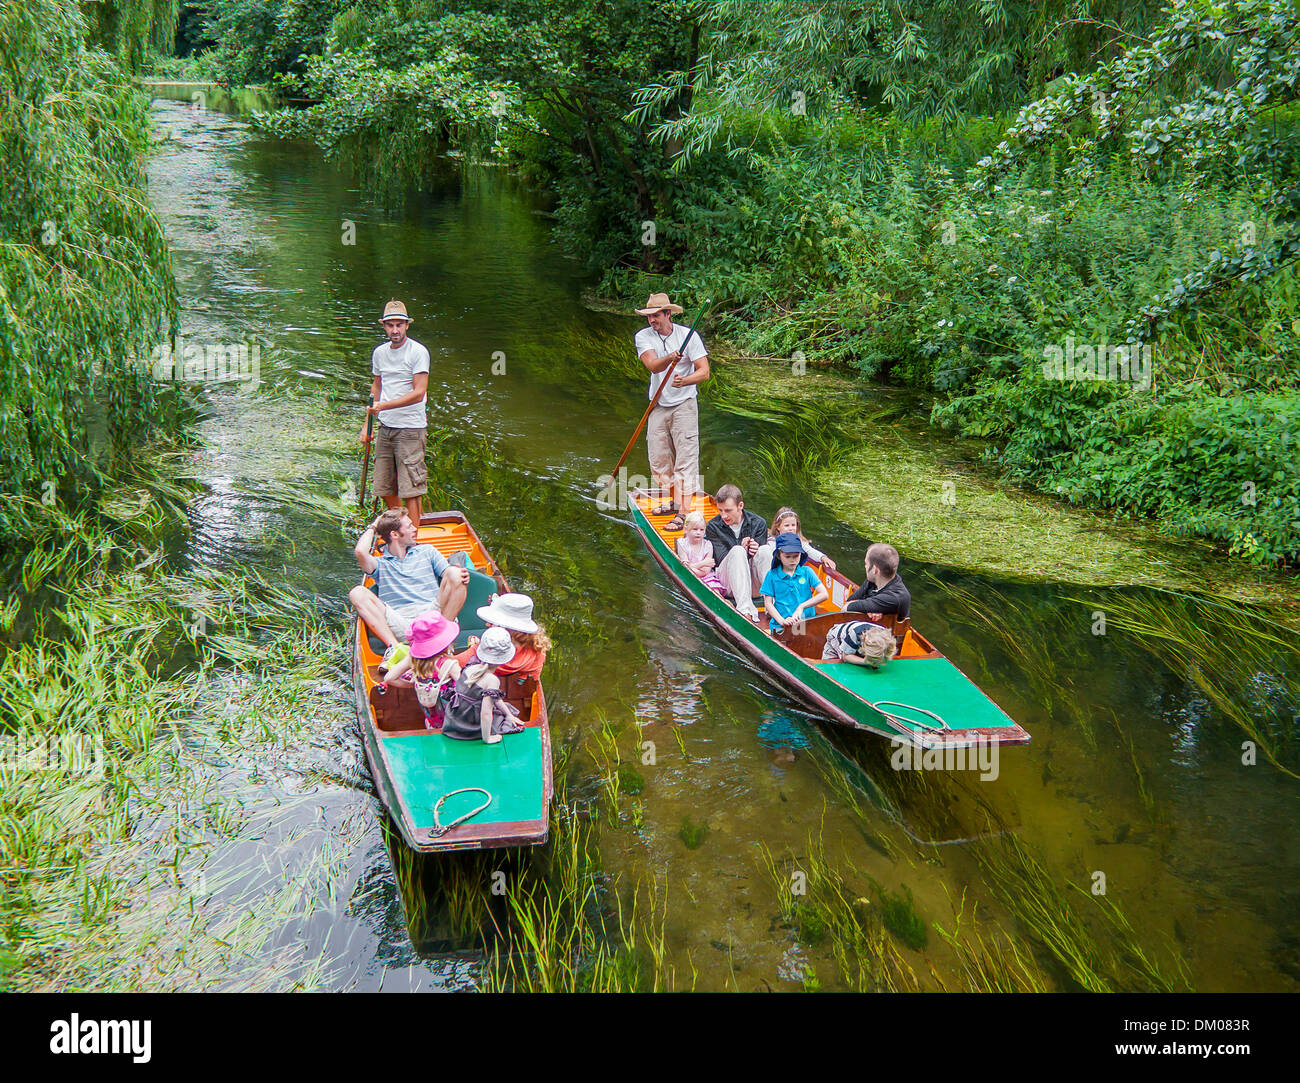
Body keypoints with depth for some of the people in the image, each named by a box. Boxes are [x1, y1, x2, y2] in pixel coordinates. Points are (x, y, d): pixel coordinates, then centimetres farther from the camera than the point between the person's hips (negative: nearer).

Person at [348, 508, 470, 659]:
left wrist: (461, 575, -13)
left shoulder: (427, 551, 25)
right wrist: (373, 528, 14)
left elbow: (449, 573, 12)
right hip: (399, 623, -1)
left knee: (455, 574, -20)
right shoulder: (380, 564, 17)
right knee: (357, 593, -20)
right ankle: (394, 647, -35)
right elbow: (360, 552, -5)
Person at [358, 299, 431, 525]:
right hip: (385, 427, 6)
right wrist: (367, 422, 18)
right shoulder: (379, 352, 11)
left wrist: (383, 406, -22)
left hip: (411, 429, -6)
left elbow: (418, 393, -16)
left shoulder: (418, 352, -9)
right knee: (385, 488, 11)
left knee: (410, 489, -7)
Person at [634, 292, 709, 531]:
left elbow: (704, 372, -13)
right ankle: (673, 501, 30)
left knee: (685, 459, -8)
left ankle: (684, 512, -8)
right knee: (659, 458, 11)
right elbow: (653, 366, -20)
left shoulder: (688, 336, -8)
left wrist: (684, 381, -32)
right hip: (658, 405, 4)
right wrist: (670, 358, -41)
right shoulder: (643, 337, -2)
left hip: (684, 405, -4)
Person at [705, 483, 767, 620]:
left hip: (754, 582, 2)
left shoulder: (758, 523, 4)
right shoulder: (713, 527, 0)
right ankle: (745, 609, -49)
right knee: (737, 551, -32)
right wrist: (743, 550, -24)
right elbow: (721, 560, -6)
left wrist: (756, 551, -21)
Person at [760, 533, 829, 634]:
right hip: (780, 625, -1)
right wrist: (782, 621, -13)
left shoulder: (806, 572, 8)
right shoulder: (772, 575, 6)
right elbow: (768, 603, 3)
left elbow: (824, 595, 0)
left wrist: (801, 607, -9)